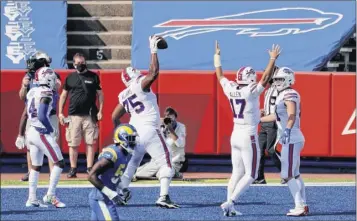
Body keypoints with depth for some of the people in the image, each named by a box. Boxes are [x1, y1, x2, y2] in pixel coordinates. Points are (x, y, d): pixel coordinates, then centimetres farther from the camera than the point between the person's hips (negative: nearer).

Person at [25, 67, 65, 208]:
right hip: (41, 133, -9)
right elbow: (42, 116, -23)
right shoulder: (46, 93, -16)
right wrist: (50, 128, -9)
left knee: (36, 167, 14)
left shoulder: (32, 92, 9)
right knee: (59, 163, -2)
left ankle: (32, 199, 13)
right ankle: (50, 195, -3)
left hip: (31, 131, 9)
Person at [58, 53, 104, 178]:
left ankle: (90, 168, 4)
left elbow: (100, 94, 7)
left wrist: (100, 111, -1)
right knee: (73, 143, 1)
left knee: (90, 143, -1)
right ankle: (73, 169, 8)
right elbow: (63, 95, 13)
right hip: (73, 116, 1)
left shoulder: (93, 77, 5)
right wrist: (60, 113, 6)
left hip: (90, 115, -1)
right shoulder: (70, 78, 8)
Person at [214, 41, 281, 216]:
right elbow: (266, 78, -22)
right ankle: (230, 202, -12)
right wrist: (273, 59, -20)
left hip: (235, 135, 7)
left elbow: (220, 75, 14)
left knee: (237, 173, 13)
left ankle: (230, 207, 8)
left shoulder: (230, 89, 0)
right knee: (250, 175, 0)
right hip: (248, 137, -7)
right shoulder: (251, 92, -17)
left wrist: (217, 56, 26)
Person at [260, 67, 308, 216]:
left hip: (292, 141, -10)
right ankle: (303, 205, 18)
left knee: (287, 176, -9)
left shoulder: (289, 95, -14)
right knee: (295, 175, 15)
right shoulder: (283, 95, 16)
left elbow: (292, 115, -30)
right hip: (293, 140, 10)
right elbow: (277, 116, 30)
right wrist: (258, 120, 38)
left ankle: (300, 207, -8)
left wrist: (287, 130, -45)